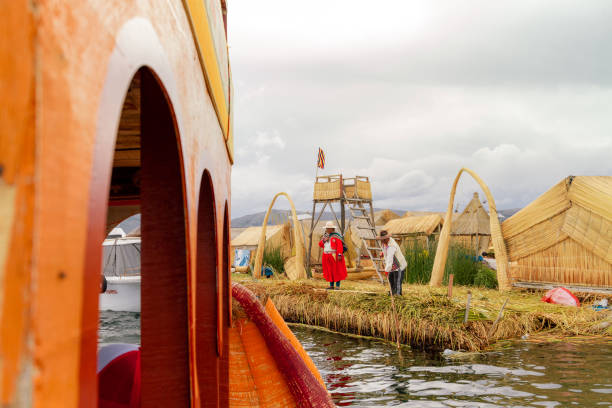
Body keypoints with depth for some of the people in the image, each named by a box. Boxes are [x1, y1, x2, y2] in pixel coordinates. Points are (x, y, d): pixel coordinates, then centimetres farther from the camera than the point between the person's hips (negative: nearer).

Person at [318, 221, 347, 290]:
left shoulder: (336, 236, -9)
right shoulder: (325, 236, 12)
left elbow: (340, 246, -15)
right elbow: (320, 244, 12)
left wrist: (339, 255, -23)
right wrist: (324, 240, -8)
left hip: (335, 256, -7)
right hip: (327, 257, 7)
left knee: (337, 271, -2)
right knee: (329, 271, 8)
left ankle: (338, 286, 1)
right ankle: (331, 285, 14)